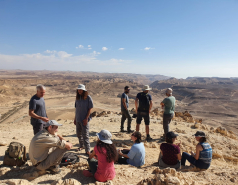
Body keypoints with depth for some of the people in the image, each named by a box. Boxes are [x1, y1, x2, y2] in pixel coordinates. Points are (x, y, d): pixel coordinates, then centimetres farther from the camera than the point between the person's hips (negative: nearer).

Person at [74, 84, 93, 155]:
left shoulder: (88, 98, -10)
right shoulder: (77, 98, 7)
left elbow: (90, 109, -11)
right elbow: (76, 109, 12)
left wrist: (86, 118, -15)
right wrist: (75, 118, 12)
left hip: (84, 120, -6)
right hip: (78, 119, 6)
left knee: (85, 135, -3)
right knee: (79, 134, 16)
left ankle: (87, 150, 6)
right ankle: (81, 146, 36)